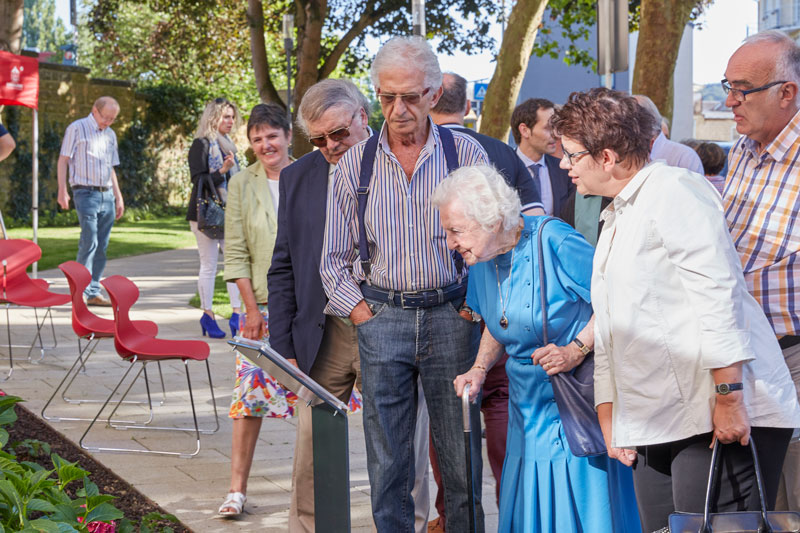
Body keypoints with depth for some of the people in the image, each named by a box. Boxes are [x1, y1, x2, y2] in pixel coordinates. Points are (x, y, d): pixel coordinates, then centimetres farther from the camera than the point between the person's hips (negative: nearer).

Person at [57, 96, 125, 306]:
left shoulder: (110, 135, 19)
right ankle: (81, 292, -11)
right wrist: (62, 191, -9)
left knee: (101, 246, 4)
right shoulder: (77, 129, 0)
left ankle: (94, 292, 8)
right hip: (86, 193, -6)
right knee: (89, 242, -14)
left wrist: (118, 196, 20)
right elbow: (63, 161, -2)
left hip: (107, 195, 6)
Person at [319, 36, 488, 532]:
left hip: (452, 316, -1)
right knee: (387, 460, 3)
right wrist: (359, 310, 0)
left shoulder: (466, 153, 1)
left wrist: (475, 304, -2)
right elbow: (335, 258, 11)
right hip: (382, 318, 1)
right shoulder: (355, 164, 5)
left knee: (460, 455, 3)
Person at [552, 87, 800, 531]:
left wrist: (728, 398, -20)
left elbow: (717, 295, -15)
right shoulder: (616, 219, 23)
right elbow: (610, 331, 26)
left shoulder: (674, 191, -6)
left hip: (721, 419, -9)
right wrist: (609, 415, 20)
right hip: (654, 430, 9)